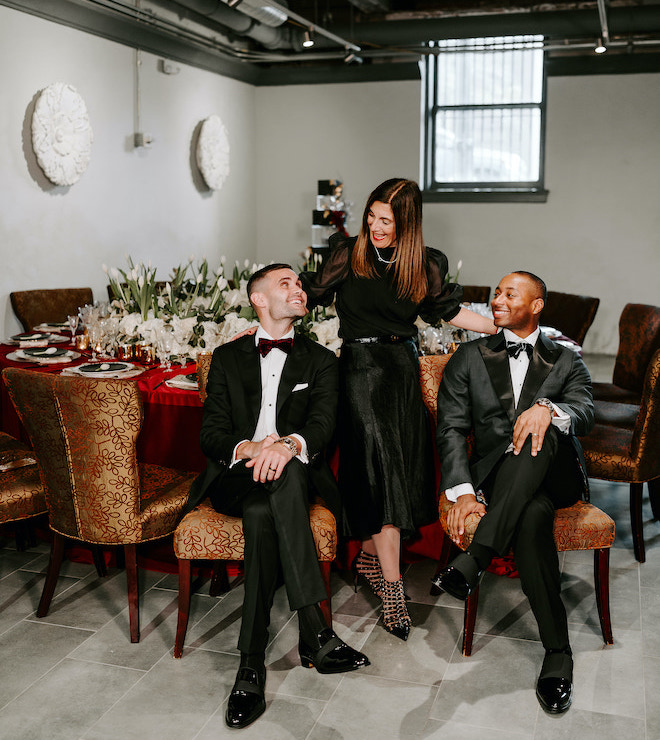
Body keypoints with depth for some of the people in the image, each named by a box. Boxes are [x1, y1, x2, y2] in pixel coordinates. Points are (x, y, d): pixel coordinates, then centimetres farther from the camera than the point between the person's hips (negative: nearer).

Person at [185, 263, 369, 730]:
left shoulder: (320, 360, 16)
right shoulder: (228, 358, 17)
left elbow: (323, 424, -3)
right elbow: (211, 432, 6)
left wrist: (289, 444, -28)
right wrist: (249, 447, -18)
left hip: (295, 475, 0)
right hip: (235, 477, 1)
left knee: (263, 511, -37)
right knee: (263, 507, -36)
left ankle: (253, 663, -35)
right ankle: (315, 632, -38)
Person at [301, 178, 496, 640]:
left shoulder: (426, 266, 7)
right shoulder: (348, 253, 0)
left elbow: (447, 311, 16)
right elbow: (311, 296, 5)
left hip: (404, 367, 4)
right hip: (361, 366, -3)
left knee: (400, 468, 4)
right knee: (379, 467, -11)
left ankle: (369, 555, 27)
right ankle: (392, 587, -6)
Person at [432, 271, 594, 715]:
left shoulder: (566, 361, 16)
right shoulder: (470, 357, 16)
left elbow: (586, 414, -5)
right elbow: (452, 428, 5)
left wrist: (548, 408, -31)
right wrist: (462, 491, -12)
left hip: (554, 475, 0)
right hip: (496, 475, 0)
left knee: (546, 431, -36)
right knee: (533, 514, -36)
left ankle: (473, 561, -41)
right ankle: (558, 654, -28)